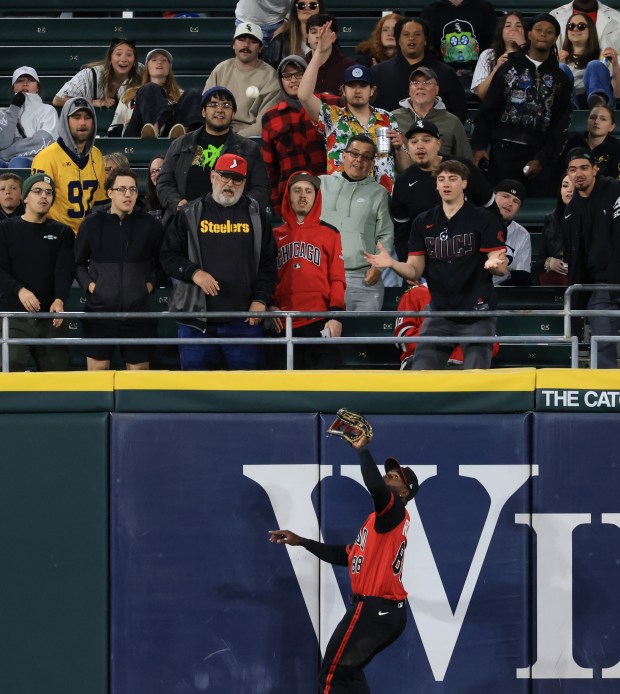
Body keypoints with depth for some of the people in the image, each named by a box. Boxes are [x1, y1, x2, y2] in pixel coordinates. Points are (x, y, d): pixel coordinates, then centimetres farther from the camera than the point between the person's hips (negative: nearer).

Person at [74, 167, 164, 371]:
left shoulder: (150, 225, 3)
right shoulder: (92, 223, 2)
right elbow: (78, 262, 12)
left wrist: (151, 283, 2)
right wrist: (89, 284, -3)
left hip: (138, 310, 1)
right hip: (99, 309, -1)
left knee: (139, 371, 4)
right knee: (97, 371, 0)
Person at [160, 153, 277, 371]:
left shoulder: (255, 214, 10)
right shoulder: (190, 214, 8)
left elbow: (268, 261, 9)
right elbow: (169, 256, 7)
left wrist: (260, 299, -1)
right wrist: (193, 273, -11)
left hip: (244, 319, 0)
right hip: (196, 319, 0)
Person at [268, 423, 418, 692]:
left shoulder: (394, 510, -10)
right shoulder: (380, 518, 20)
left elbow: (375, 486, -34)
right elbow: (346, 556, 25)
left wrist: (362, 449, -22)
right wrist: (301, 542, 22)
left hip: (373, 610, -10)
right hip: (384, 610, 10)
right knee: (347, 672, 21)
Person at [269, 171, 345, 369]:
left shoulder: (329, 234, 9)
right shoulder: (276, 235, 15)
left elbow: (337, 279, 3)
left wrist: (336, 315, -9)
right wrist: (271, 305, -3)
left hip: (320, 324, -2)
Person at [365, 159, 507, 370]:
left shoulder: (484, 220, -3)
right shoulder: (423, 222, 10)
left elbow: (502, 269, -8)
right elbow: (414, 271, 9)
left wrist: (494, 264, -32)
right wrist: (392, 264, -12)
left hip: (477, 315, -4)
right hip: (439, 312, 4)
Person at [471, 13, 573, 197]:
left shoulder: (560, 79, 12)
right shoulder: (509, 68, 10)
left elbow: (561, 125, 6)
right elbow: (486, 111, 7)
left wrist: (543, 159, -7)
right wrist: (479, 146, -7)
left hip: (539, 155, 1)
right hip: (504, 150, -1)